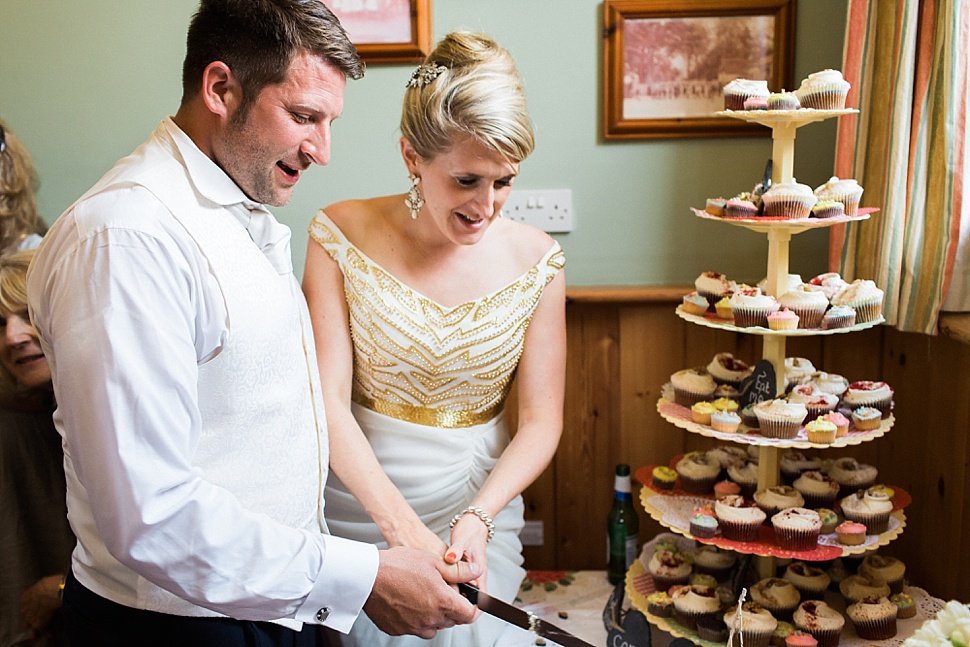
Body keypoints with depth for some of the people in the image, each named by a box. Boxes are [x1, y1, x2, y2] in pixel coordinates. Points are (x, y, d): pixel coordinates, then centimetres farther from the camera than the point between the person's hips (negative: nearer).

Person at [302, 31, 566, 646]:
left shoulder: (535, 260, -6)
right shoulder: (343, 237, -10)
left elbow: (541, 423, -4)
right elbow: (328, 401, -13)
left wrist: (478, 518, -19)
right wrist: (401, 525, -23)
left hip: (476, 508, 1)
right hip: (357, 501, 0)